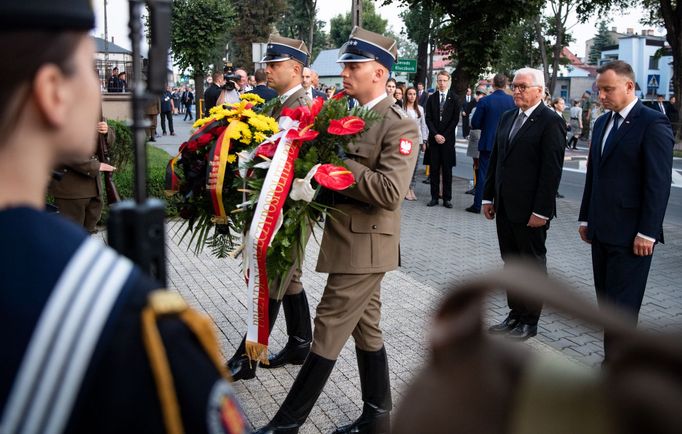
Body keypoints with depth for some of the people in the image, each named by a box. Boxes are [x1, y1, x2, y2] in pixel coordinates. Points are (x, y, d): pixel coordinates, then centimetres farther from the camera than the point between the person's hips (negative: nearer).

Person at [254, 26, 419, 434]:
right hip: (349, 242, 9)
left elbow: (389, 191, -25)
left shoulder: (400, 126, -14)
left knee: (329, 331, -3)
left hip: (364, 246, -9)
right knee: (366, 328, 15)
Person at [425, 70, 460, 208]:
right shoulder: (431, 98, 8)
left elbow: (455, 119, -1)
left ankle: (447, 198, 6)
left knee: (447, 169, 1)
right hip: (434, 138, 2)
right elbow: (428, 119, 4)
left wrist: (444, 135, -8)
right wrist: (435, 134, -8)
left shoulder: (454, 98, 2)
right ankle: (434, 197, 7)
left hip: (448, 138, -2)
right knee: (434, 168, 2)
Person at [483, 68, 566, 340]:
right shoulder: (507, 117, 12)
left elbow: (552, 170, -15)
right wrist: (489, 197, 12)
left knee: (533, 264, 7)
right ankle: (515, 313, 27)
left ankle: (530, 321, 19)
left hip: (530, 211, -7)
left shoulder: (551, 122, -11)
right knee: (511, 262, 14)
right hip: (505, 207, 7)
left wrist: (541, 211, -18)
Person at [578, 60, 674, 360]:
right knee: (606, 300, 13)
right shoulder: (602, 123, 14)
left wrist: (647, 232, -17)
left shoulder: (653, 123, -11)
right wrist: (585, 218, 15)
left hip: (630, 234, -8)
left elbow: (659, 183, -15)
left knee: (622, 305, -2)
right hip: (601, 231, 8)